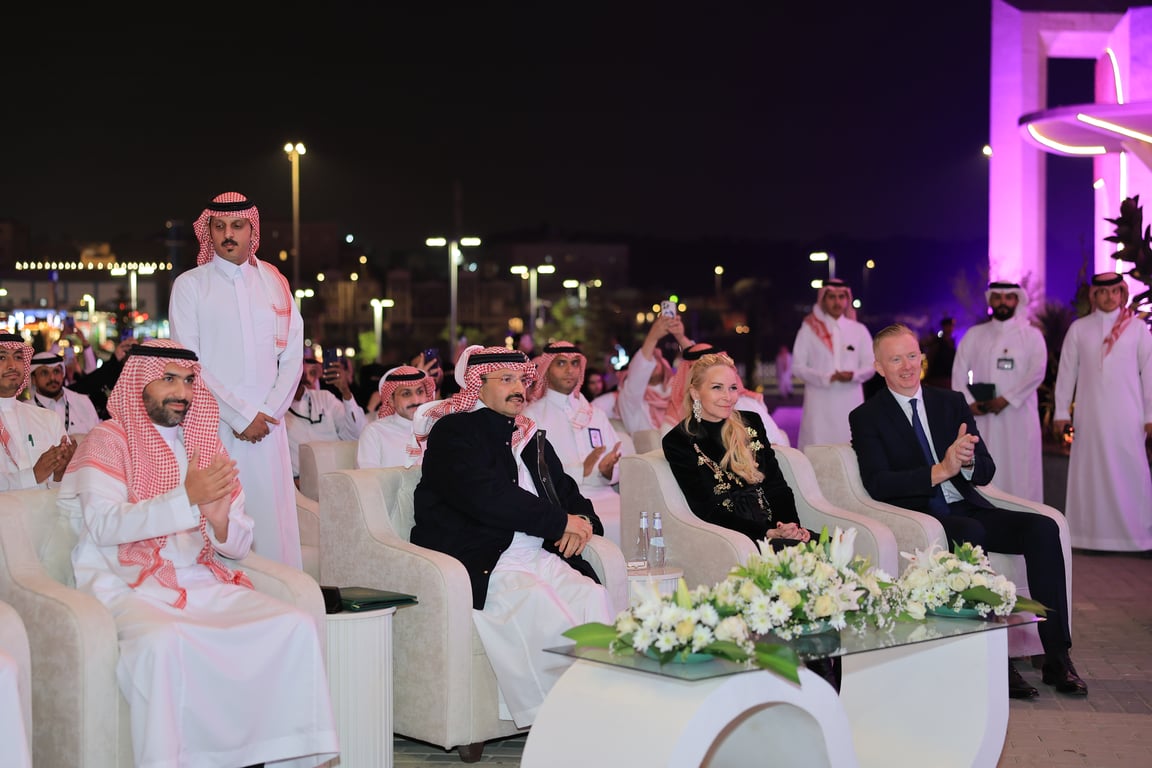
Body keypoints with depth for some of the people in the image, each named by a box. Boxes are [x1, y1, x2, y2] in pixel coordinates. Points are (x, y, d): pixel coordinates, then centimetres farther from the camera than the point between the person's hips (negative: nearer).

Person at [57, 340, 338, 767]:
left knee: (296, 625, -16)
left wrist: (221, 522, -14)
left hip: (202, 584, 5)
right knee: (162, 641, -38)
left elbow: (237, 549, 11)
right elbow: (103, 526, -15)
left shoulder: (207, 446, 16)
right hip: (128, 587, -5)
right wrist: (187, 498, -23)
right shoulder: (108, 441, 1)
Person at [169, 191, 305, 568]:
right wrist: (240, 416, -9)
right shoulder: (190, 285, 4)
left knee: (275, 522, -1)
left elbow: (292, 357, 10)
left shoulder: (275, 283, 13)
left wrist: (270, 413, -3)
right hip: (214, 425, -3)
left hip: (268, 424, 3)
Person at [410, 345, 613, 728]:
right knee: (538, 603, -35)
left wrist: (584, 520, 1)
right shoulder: (454, 431, 0)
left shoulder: (529, 437, 25)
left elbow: (567, 492, 28)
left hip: (538, 557, 7)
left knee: (594, 597, -23)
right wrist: (559, 522, -11)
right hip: (478, 563, -7)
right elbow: (485, 497, -15)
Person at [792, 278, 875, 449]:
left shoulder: (859, 330, 11)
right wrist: (827, 378, -14)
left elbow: (870, 366, 10)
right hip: (820, 402, -2)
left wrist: (853, 376, -12)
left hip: (851, 401, 2)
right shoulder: (809, 329, 5)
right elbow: (798, 366, 1)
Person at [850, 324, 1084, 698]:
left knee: (1043, 527, -20)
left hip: (966, 508, 5)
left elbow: (986, 472, 9)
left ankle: (1057, 657, -19)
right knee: (970, 533, -36)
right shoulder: (867, 417, 3)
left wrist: (968, 460, -17)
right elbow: (877, 484, -12)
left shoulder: (952, 403, 15)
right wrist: (939, 471, -24)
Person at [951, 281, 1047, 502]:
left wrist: (1006, 399, -15)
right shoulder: (974, 334, 11)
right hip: (982, 416, 2)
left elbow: (1037, 372, -8)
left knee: (1020, 474, -3)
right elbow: (959, 371, 7)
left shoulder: (1031, 335, 4)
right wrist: (967, 402, -7)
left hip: (1018, 416, -2)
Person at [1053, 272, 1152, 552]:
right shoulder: (1079, 328, 6)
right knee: (1090, 473, 3)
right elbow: (1066, 371, 7)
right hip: (1090, 415, 1)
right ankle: (1091, 532, 7)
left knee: (1130, 474, -3)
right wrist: (1061, 411, 3)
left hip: (1127, 416, -1)